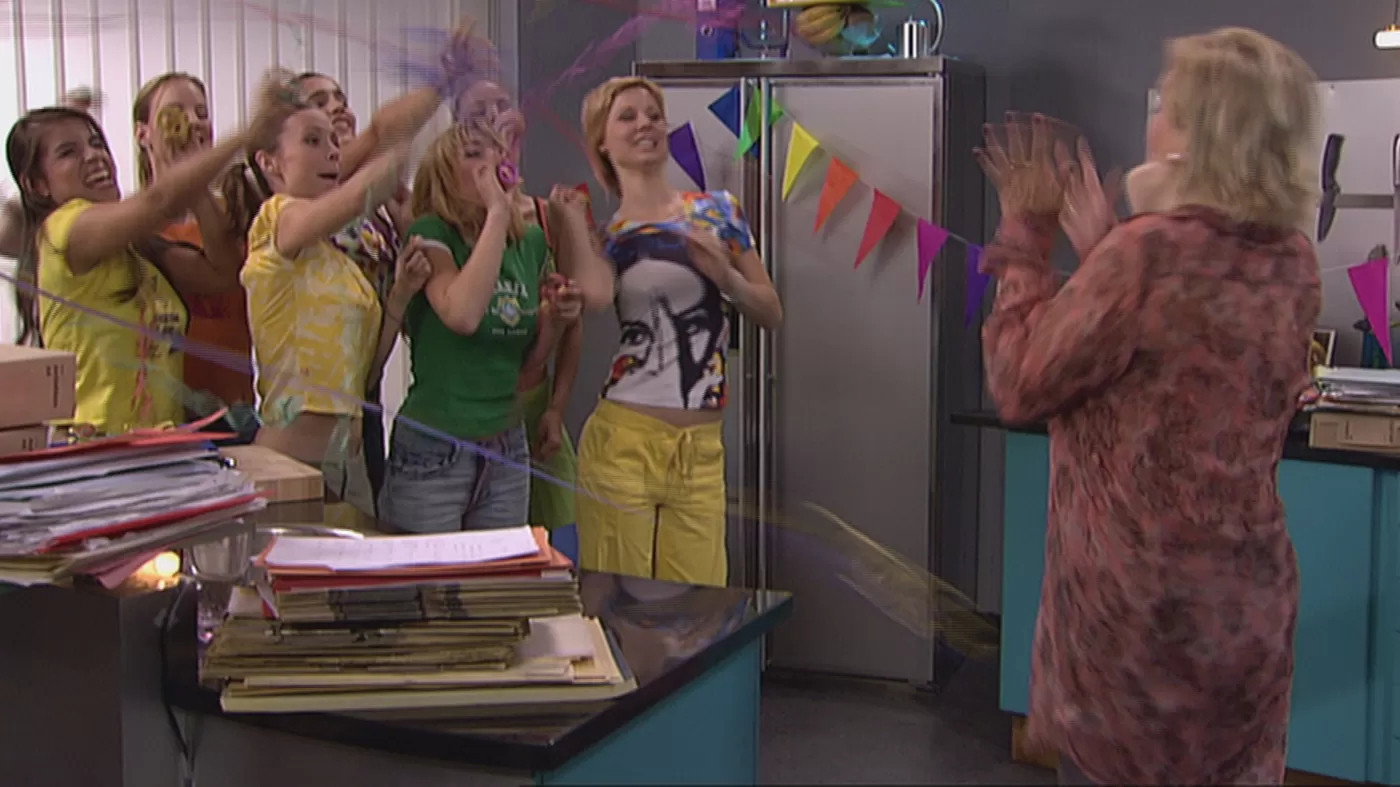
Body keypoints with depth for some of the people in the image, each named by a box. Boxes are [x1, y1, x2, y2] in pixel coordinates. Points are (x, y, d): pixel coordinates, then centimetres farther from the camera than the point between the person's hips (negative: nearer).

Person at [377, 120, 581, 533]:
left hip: (507, 448, 6)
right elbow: (463, 314, -30)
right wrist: (498, 212, -23)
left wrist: (555, 318, -5)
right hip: (433, 448, -6)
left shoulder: (530, 241, 7)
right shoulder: (431, 233, -9)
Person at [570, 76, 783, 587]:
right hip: (623, 442, -2)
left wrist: (726, 277, -8)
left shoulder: (717, 211, 9)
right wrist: (572, 222, -8)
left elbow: (772, 315, 9)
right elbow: (596, 295, -20)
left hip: (702, 449, 2)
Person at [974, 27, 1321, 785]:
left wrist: (1025, 231, -3)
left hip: (1138, 600, -7)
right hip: (1249, 600, 7)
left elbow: (1020, 384, -11)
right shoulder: (1294, 263, 3)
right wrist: (1101, 248, 13)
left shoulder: (1151, 250, -20)